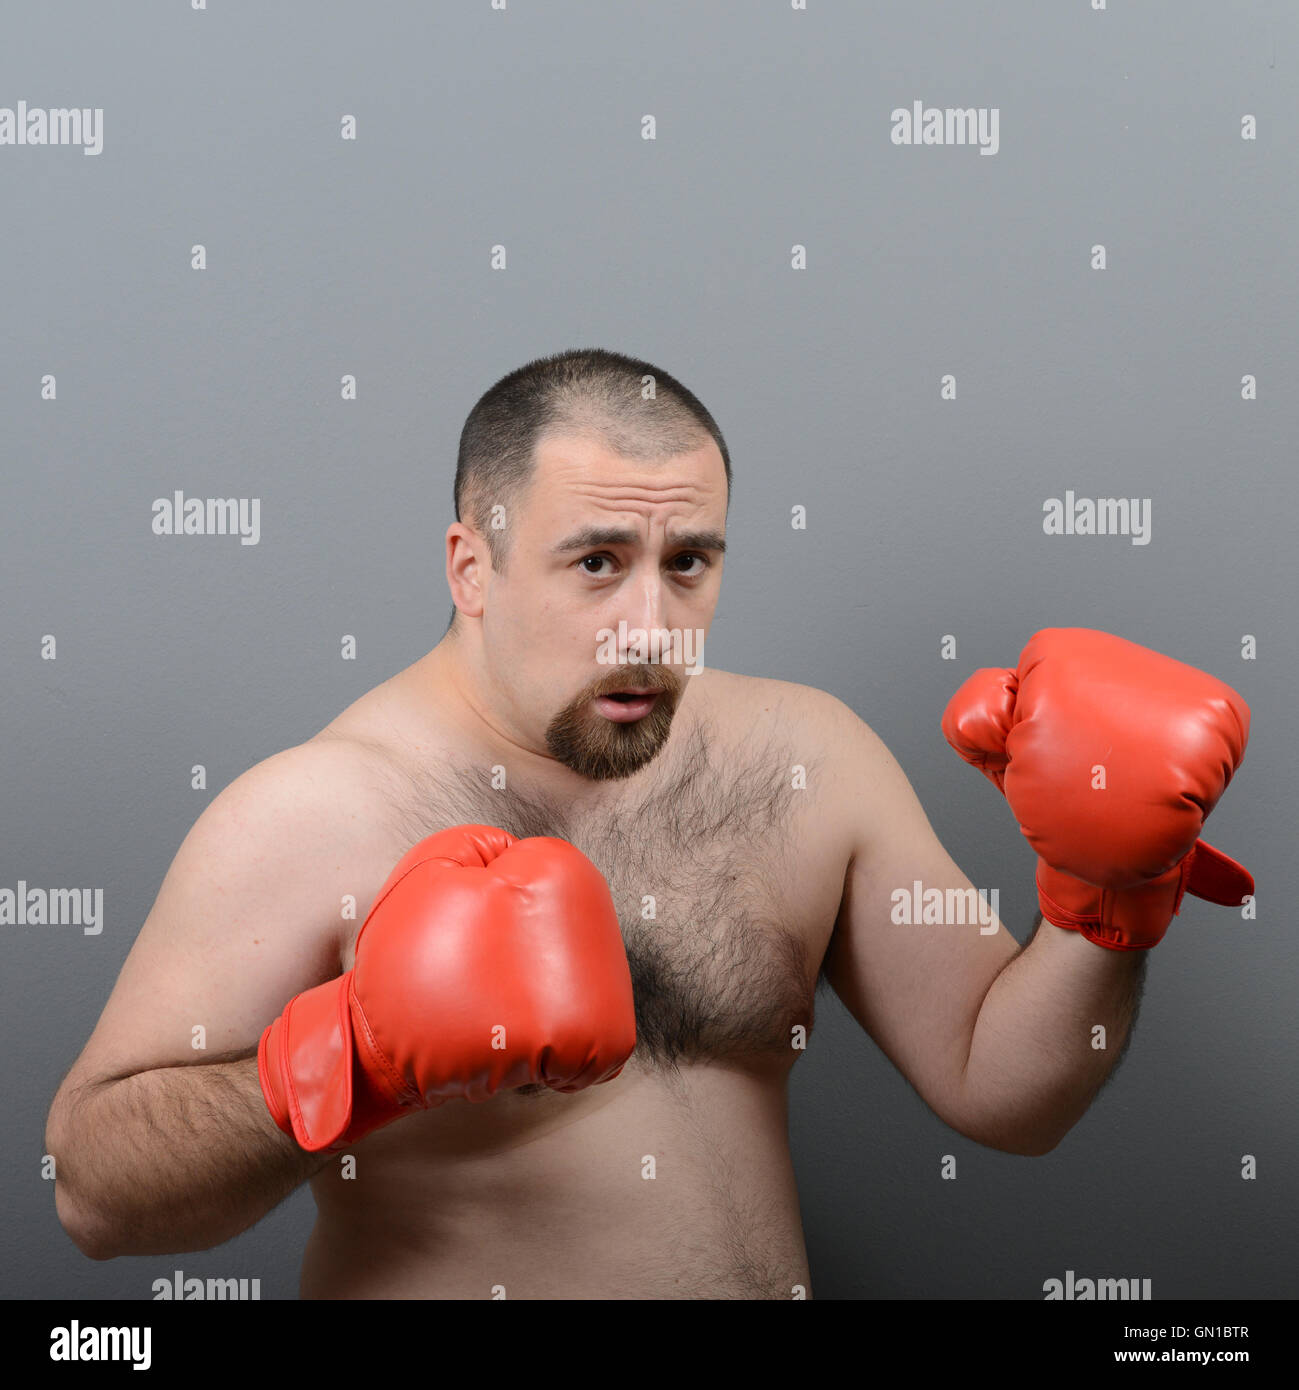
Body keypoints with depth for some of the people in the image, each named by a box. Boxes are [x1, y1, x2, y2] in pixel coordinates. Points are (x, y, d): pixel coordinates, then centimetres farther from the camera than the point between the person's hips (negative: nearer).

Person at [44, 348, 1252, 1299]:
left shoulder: (803, 753, -6)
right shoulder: (309, 815, -18)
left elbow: (997, 1088, 0)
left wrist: (1107, 906, -16)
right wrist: (347, 1061, -31)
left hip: (775, 1275, 4)